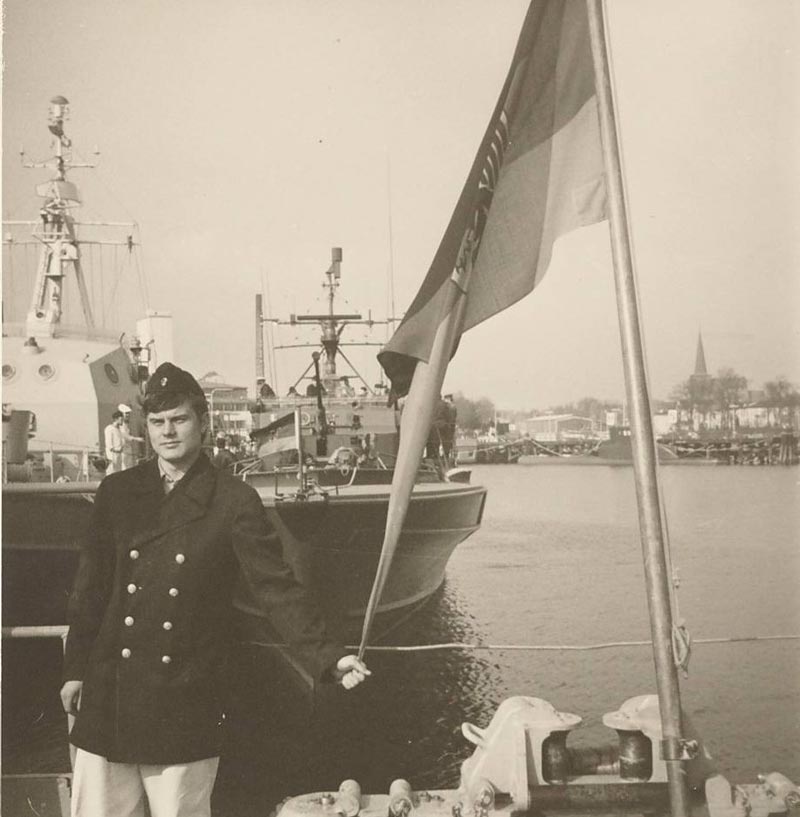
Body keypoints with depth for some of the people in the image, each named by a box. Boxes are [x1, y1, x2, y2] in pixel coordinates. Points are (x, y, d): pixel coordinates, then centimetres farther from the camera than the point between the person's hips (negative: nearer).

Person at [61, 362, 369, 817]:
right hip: (107, 705, 3)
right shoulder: (116, 493, 7)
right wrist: (76, 669, 11)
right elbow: (92, 588, 13)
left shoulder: (234, 502, -4)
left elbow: (277, 587, -7)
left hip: (186, 707, -3)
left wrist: (328, 658, -17)